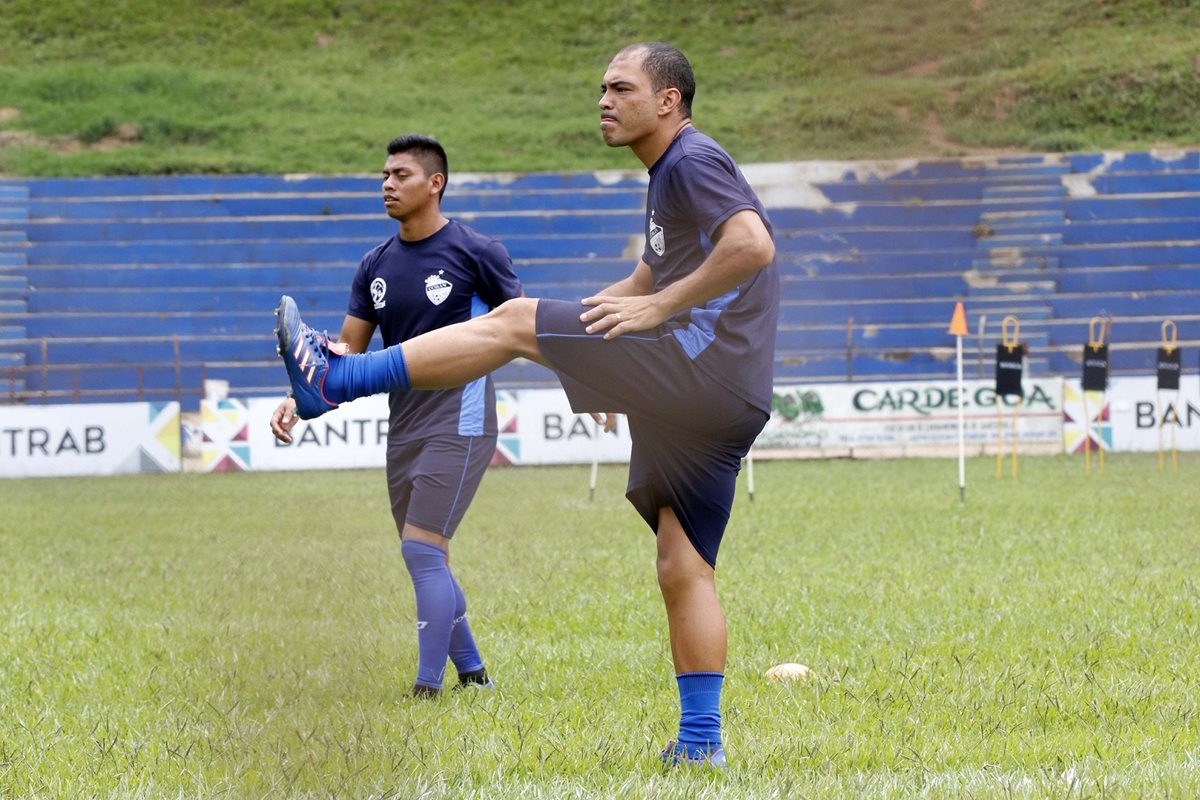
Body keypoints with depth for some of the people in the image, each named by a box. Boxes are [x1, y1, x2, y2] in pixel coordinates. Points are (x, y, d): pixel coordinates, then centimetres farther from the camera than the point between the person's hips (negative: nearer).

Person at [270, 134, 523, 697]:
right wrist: (298, 401, -2)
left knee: (421, 550, -15)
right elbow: (348, 353, 12)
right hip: (403, 431, 7)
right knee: (426, 561, 9)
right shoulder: (376, 266, 9)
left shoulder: (475, 253, -7)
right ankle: (472, 674, 22)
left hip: (459, 422, -7)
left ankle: (428, 689, -12)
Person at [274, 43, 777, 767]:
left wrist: (659, 308, -18)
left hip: (701, 359, -10)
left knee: (514, 323, -6)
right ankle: (701, 742, 6)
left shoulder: (693, 159, -4)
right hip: (723, 401, 10)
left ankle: (334, 381, -6)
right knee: (684, 571, 8)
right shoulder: (668, 175, 28)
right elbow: (651, 279, 38)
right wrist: (567, 312, 24)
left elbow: (753, 245, -21)